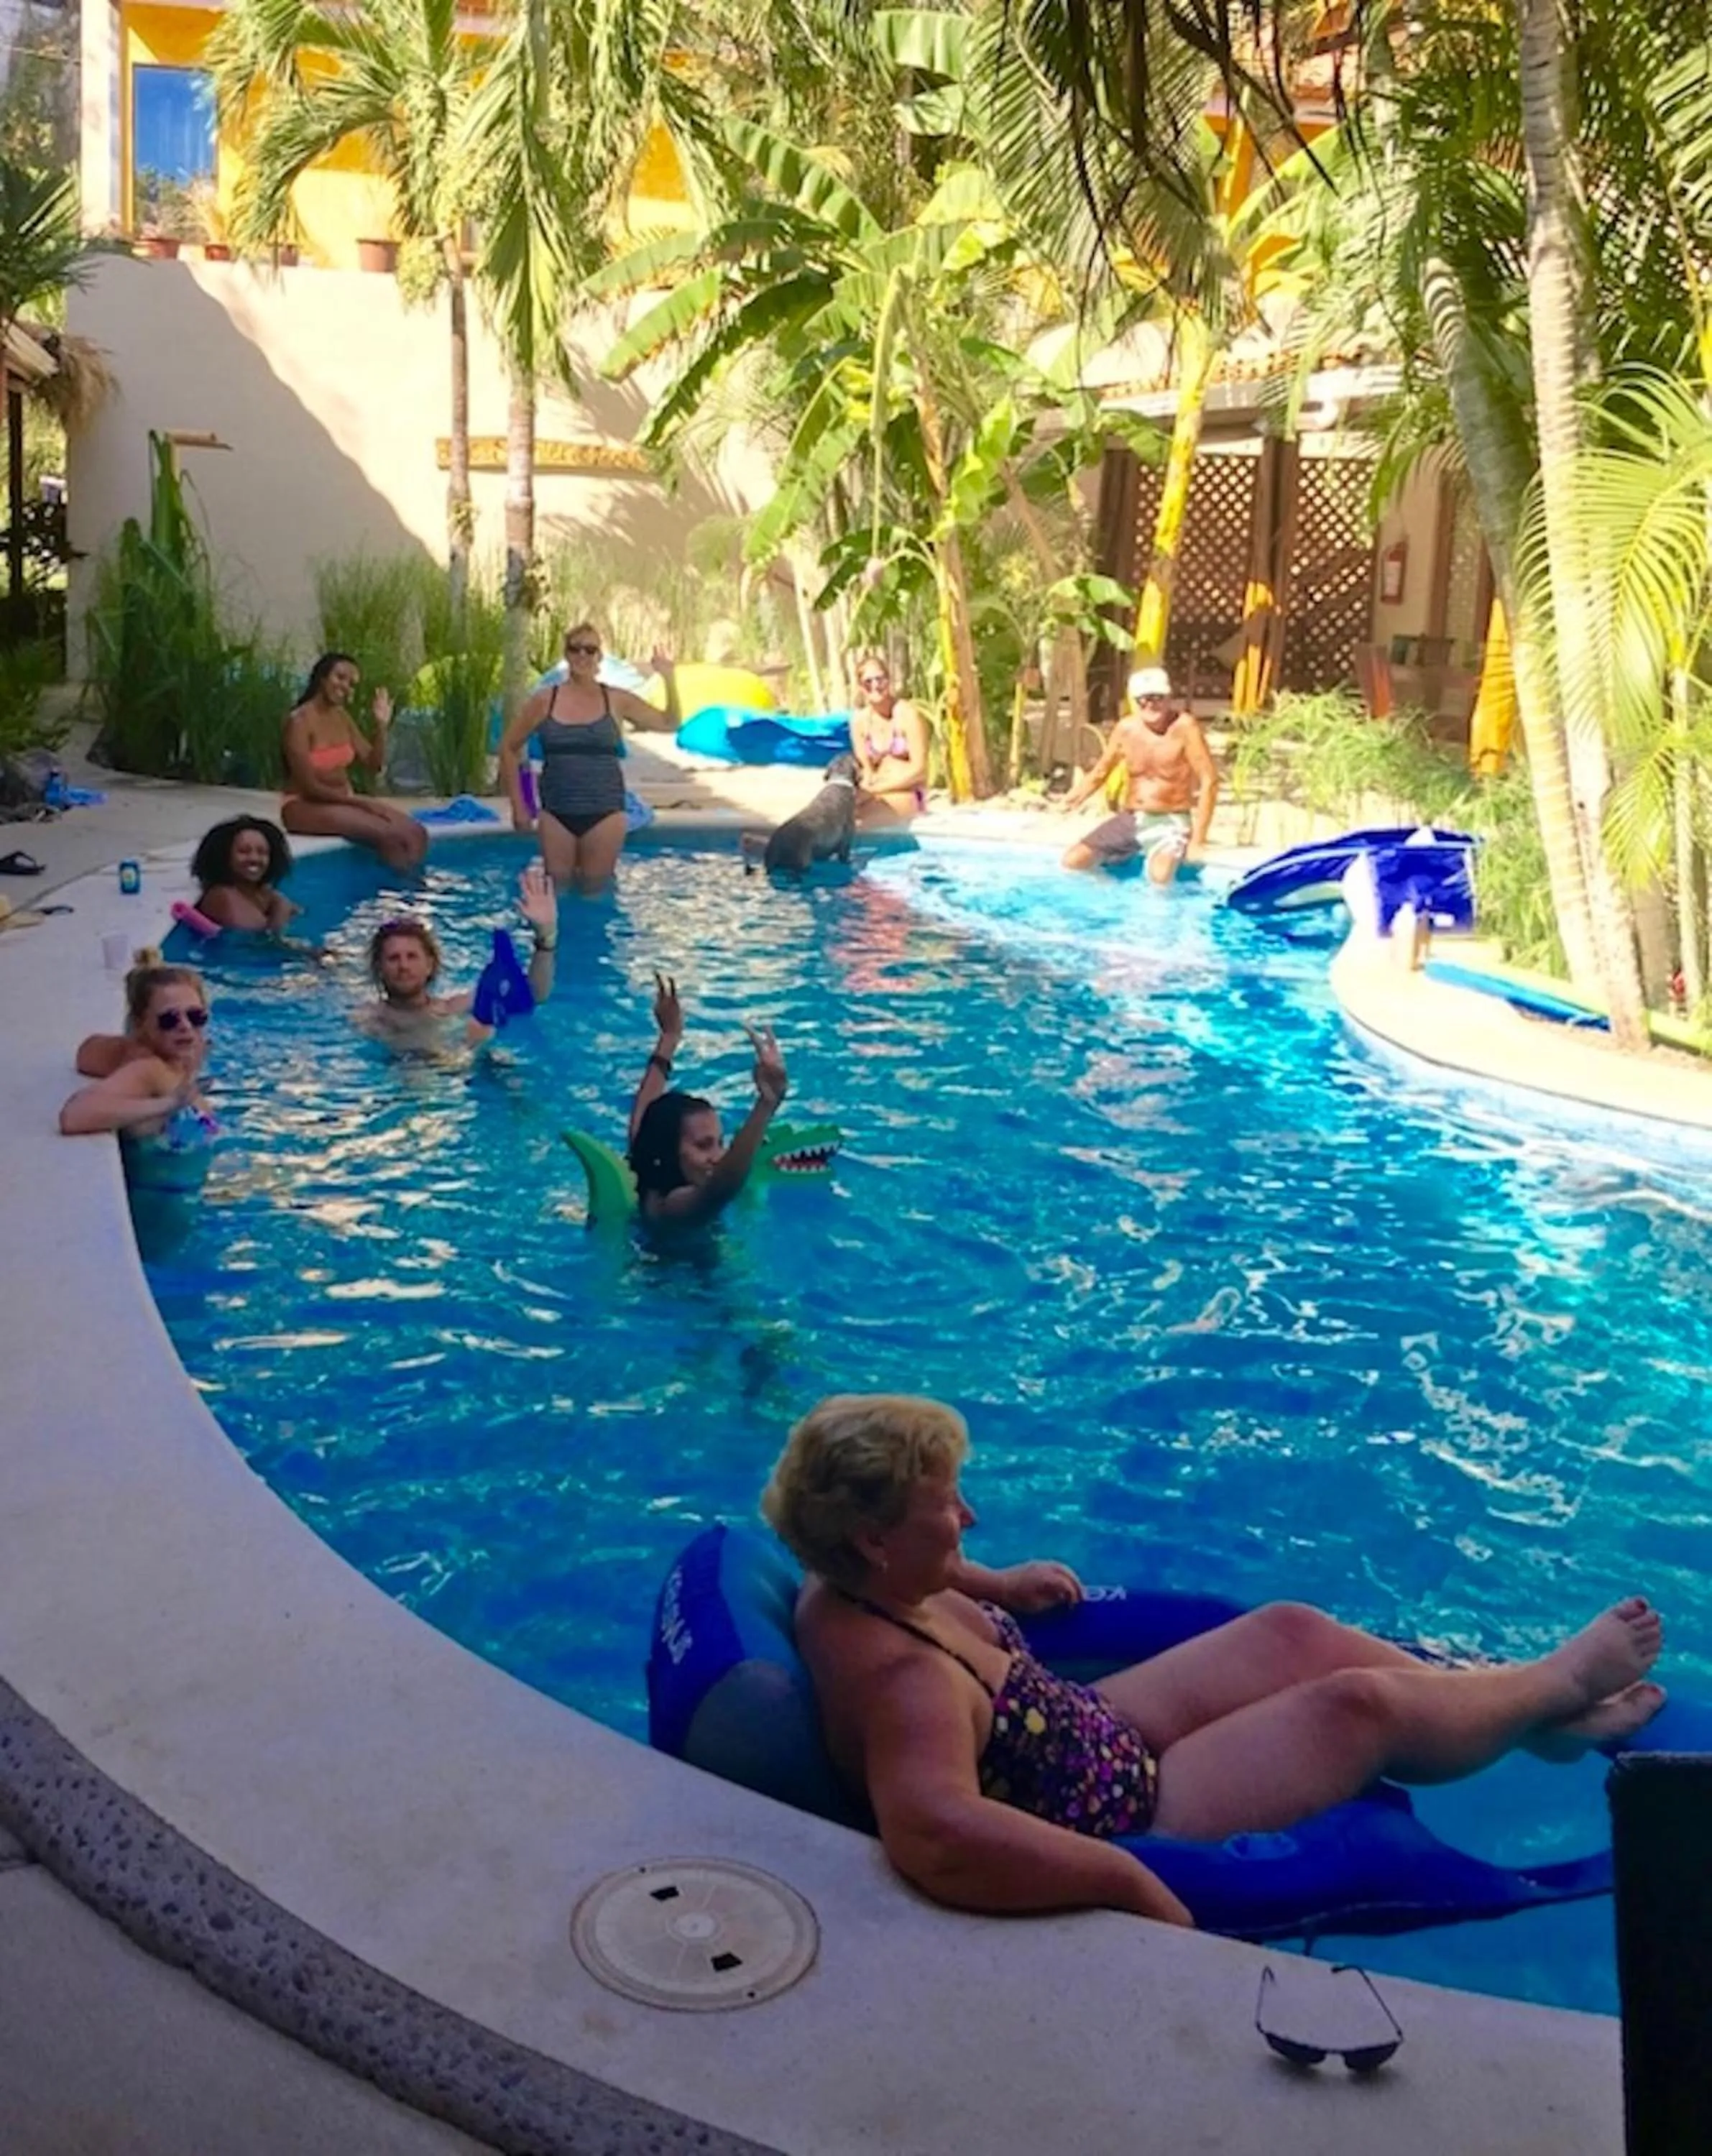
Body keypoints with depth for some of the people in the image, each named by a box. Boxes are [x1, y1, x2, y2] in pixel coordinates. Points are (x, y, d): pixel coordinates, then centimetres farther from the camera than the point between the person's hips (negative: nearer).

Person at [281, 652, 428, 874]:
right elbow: (310, 787, -18)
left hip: (344, 802, 8)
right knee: (388, 834, -28)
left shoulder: (342, 717, 8)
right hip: (307, 806, -8)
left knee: (415, 834, -14)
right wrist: (361, 802, -17)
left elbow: (374, 765, 9)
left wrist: (381, 726, -5)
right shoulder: (300, 721, -14)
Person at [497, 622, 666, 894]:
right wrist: (519, 806, 4)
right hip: (556, 814, 1)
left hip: (605, 814, 0)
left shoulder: (616, 701, 1)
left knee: (595, 893, 6)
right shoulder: (545, 701, 1)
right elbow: (509, 749, 8)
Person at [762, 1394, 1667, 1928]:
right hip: (1126, 1814, -9)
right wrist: (1134, 1883, -47)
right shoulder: (905, 1683, -39)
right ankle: (1558, 1684, 26)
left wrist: (995, 1585, 12)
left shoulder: (853, 1585, -10)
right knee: (1362, 1704, -4)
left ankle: (1535, 1717, 30)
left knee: (1294, 1633, 10)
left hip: (1096, 1739, 9)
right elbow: (942, 1837, -57)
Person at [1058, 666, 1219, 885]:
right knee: (1073, 861, -10)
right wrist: (1078, 795, -7)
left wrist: (1197, 840, -19)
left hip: (1170, 822, -5)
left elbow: (1209, 781, -15)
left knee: (1160, 875, -36)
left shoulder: (1184, 727, -14)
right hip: (1129, 819, 5)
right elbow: (1101, 771, 15)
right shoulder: (1126, 729, 0)